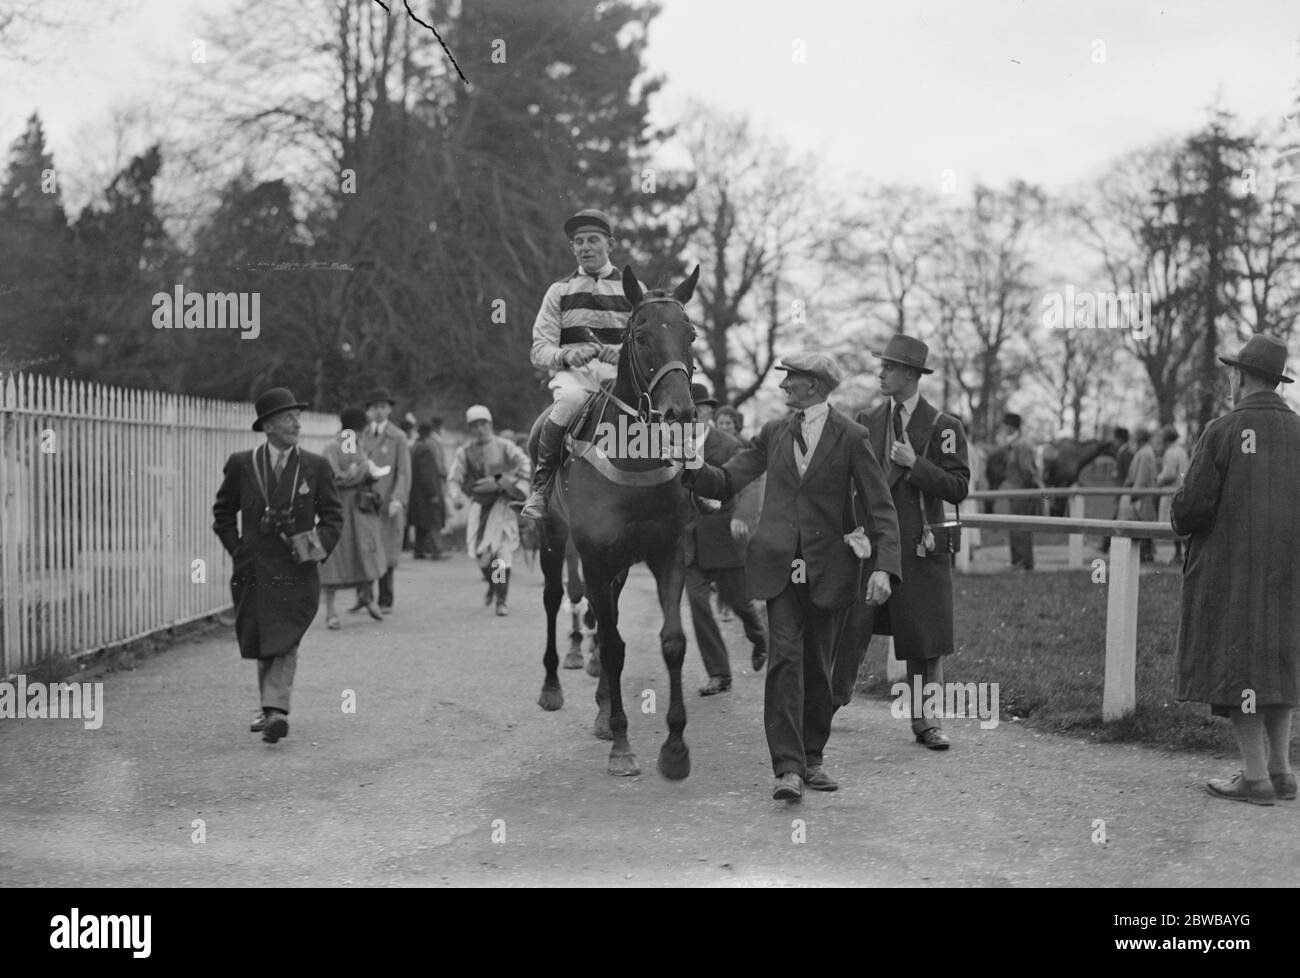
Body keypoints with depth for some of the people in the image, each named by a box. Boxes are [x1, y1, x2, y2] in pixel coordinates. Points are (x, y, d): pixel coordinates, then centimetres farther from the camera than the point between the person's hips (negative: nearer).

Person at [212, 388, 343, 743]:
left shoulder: (316, 467, 2)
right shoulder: (241, 465, 2)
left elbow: (333, 515, 7)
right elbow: (223, 513, 12)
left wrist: (321, 545, -9)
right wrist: (238, 550, 4)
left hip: (296, 571, -2)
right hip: (253, 571, 2)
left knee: (284, 643, -11)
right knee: (261, 645, 12)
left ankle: (276, 711, -16)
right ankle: (272, 708, 27)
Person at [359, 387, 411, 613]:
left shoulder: (398, 437, 3)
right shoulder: (362, 436, 11)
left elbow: (404, 473, -2)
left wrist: (398, 500, -15)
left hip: (387, 503, -2)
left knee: (386, 552, 1)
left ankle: (385, 601, 12)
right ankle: (363, 596, 7)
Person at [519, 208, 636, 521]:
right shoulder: (559, 291, 16)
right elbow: (540, 350, 9)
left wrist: (623, 352, -12)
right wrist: (566, 355, -15)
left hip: (621, 374, 1)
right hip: (573, 372, -1)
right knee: (570, 399, -38)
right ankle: (541, 483, -24)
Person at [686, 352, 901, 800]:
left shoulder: (851, 436, -3)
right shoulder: (774, 433, 8)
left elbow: (881, 508, -5)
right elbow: (727, 482, 9)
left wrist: (883, 566, -17)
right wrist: (692, 470, -12)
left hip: (829, 568, -1)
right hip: (780, 565, 2)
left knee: (817, 666, 8)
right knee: (785, 659, -10)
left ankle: (812, 758, 24)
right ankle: (788, 767, -12)